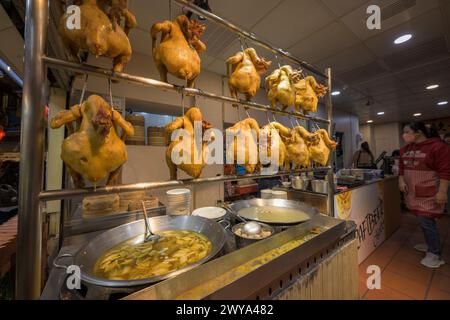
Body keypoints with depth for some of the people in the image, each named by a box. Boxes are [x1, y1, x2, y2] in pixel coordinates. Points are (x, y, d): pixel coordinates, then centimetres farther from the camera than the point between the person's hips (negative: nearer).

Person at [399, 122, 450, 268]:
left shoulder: (437, 146, -13)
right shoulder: (405, 149, 7)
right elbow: (402, 167, 16)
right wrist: (401, 180, 2)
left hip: (429, 193, -6)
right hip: (413, 192, 6)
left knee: (426, 222, -2)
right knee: (424, 221, 17)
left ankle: (435, 254, 14)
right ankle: (430, 244, 33)